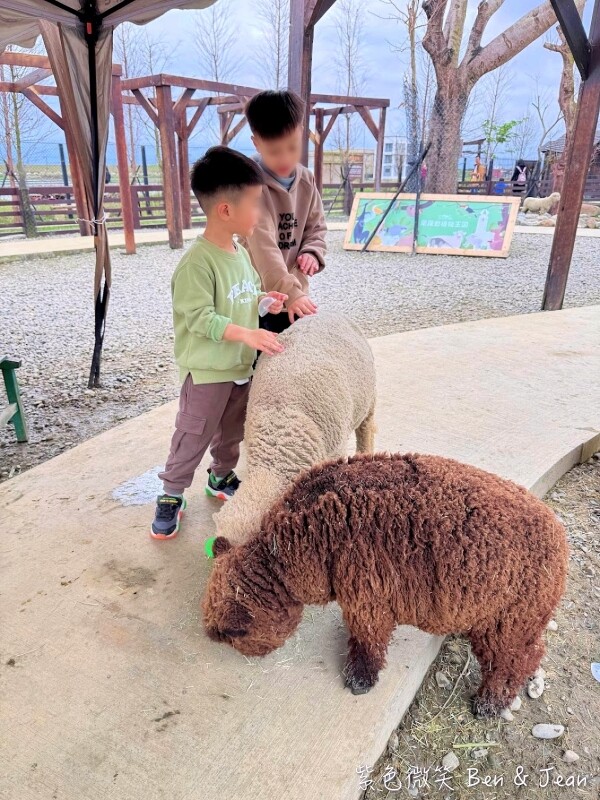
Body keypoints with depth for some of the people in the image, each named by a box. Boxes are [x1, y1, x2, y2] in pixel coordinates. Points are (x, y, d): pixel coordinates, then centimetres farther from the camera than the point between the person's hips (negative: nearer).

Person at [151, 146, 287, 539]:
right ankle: (172, 495, 24)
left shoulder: (241, 252, 4)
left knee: (232, 432, 22)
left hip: (242, 366, 8)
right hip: (207, 371, -7)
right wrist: (246, 334, -36)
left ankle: (222, 477, 44)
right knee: (193, 437, 6)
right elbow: (199, 318, -27)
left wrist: (265, 301, -4)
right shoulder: (198, 261, -23)